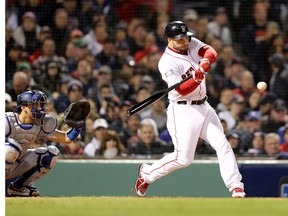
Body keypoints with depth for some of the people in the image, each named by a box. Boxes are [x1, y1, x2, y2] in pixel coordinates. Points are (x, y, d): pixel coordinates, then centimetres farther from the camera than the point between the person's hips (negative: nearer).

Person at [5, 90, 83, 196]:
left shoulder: (40, 127, 1)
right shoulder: (8, 120, -18)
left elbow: (67, 138, -3)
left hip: (16, 166, 7)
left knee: (52, 153, -3)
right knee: (13, 145, -35)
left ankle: (17, 187, 1)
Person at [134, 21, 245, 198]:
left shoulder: (192, 44, 5)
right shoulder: (167, 63, -16)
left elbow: (211, 52, -9)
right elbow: (182, 90, -25)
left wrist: (206, 60, -31)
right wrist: (197, 78, -42)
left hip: (203, 107, 7)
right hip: (183, 111, -7)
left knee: (223, 145, -4)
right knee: (183, 159, -7)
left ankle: (236, 187, -4)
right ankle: (147, 173, 14)